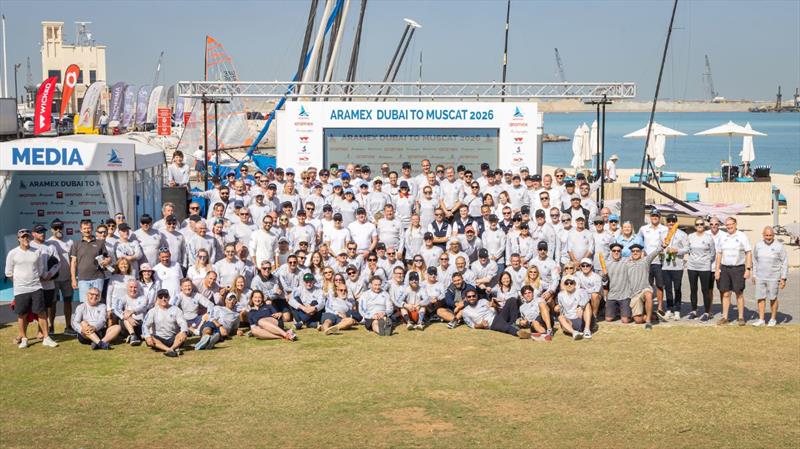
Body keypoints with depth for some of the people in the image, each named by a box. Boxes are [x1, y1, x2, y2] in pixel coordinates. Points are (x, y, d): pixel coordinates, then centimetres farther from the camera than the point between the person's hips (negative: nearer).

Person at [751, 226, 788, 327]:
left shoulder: (779, 246, -8)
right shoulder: (758, 245, 3)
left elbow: (785, 263, -5)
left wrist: (783, 278, -9)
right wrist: (754, 275, 12)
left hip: (773, 277, -3)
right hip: (760, 277, 4)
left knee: (773, 298, 5)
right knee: (760, 298, 5)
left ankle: (773, 319, 17)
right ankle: (761, 319, 13)